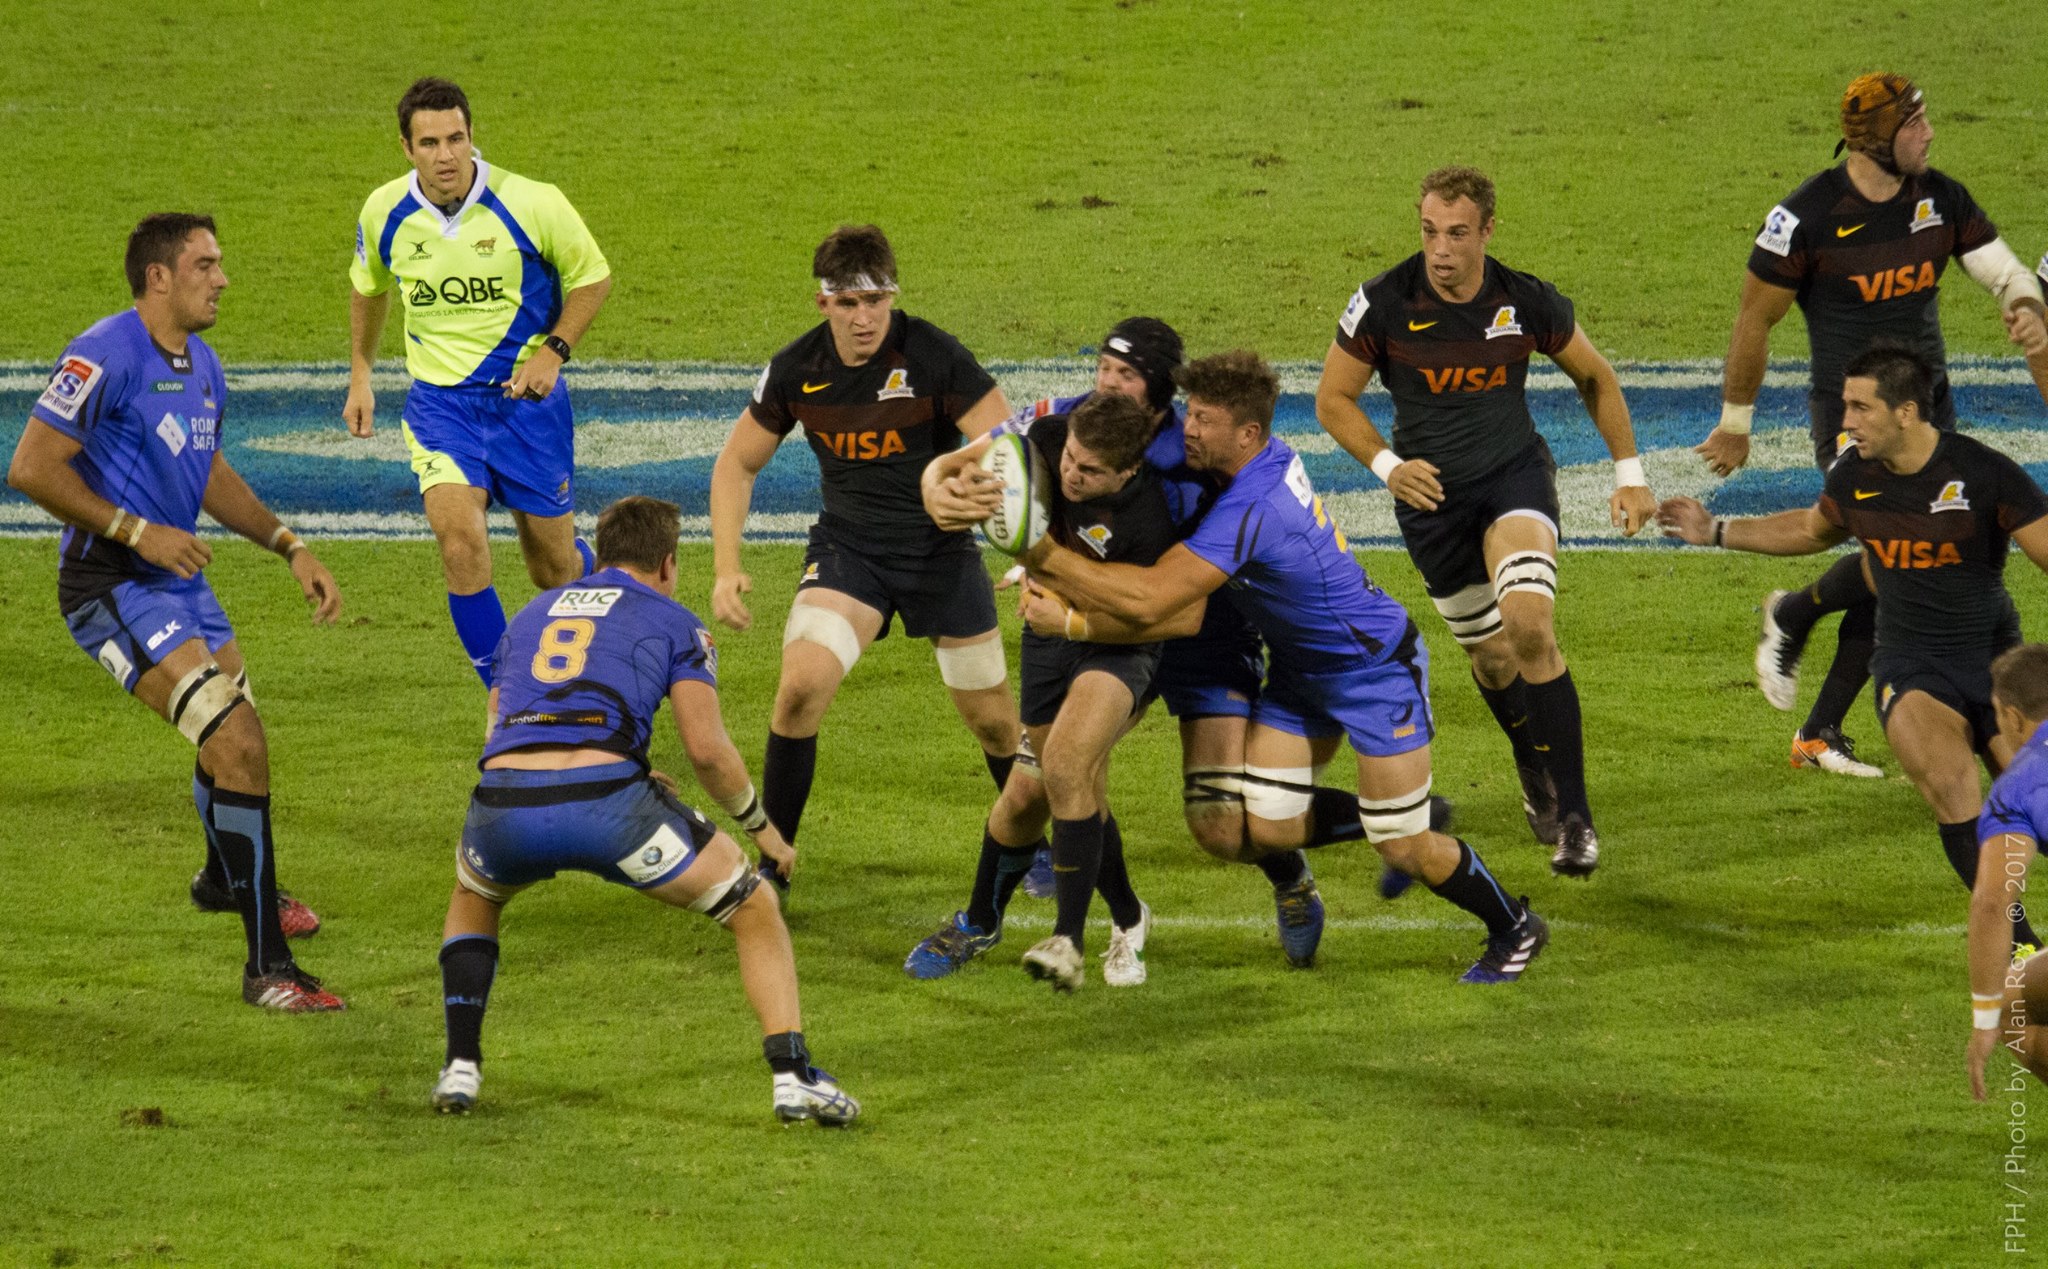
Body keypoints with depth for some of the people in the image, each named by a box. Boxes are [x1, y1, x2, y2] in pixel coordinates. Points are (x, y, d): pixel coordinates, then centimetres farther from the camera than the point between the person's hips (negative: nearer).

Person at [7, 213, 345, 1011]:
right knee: (238, 744, -20)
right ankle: (267, 968, -18)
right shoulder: (106, 357, -19)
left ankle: (226, 880, 59)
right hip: (111, 589, -9)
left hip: (178, 579, 9)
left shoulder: (200, 365, 10)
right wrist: (137, 532, -22)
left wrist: (291, 548, 17)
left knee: (234, 740, 26)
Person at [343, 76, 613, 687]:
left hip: (526, 393, -1)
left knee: (554, 563, 6)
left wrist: (552, 351, -12)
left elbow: (593, 276, 0)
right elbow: (369, 287, 17)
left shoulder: (531, 203, -15)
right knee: (458, 535, -21)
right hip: (439, 400, 1)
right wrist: (360, 375, 19)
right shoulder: (384, 213, -5)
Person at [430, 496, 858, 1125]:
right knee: (755, 910, 17)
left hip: (502, 803, 3)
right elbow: (706, 748, 6)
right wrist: (762, 827, 22)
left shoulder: (529, 617, 31)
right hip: (606, 801, -3)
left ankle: (459, 1069, 24)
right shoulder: (674, 624, 18)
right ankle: (792, 1074, 1)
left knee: (473, 901, 39)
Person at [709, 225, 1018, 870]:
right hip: (847, 545, 1)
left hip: (941, 546, -1)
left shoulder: (934, 356, -20)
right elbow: (738, 461, 5)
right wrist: (726, 567, -6)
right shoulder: (795, 371, -9)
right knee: (800, 688, -21)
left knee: (993, 721, 5)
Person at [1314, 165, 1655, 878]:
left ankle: (1574, 817, -18)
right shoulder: (1384, 304, -14)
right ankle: (1537, 779, 40)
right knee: (1493, 658, 7)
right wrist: (1386, 465, -17)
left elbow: (1594, 376, 7)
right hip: (1432, 492, 1)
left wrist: (1629, 473, 6)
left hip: (1514, 471, -1)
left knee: (1529, 623, -25)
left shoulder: (1527, 303, -11)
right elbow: (1333, 399, -2)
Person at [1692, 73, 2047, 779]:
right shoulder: (1808, 215, -13)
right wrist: (1734, 423, 3)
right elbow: (1755, 319, -4)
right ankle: (1792, 617, 9)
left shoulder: (1941, 199, 2)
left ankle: (1820, 734, 16)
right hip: (1846, 411, -6)